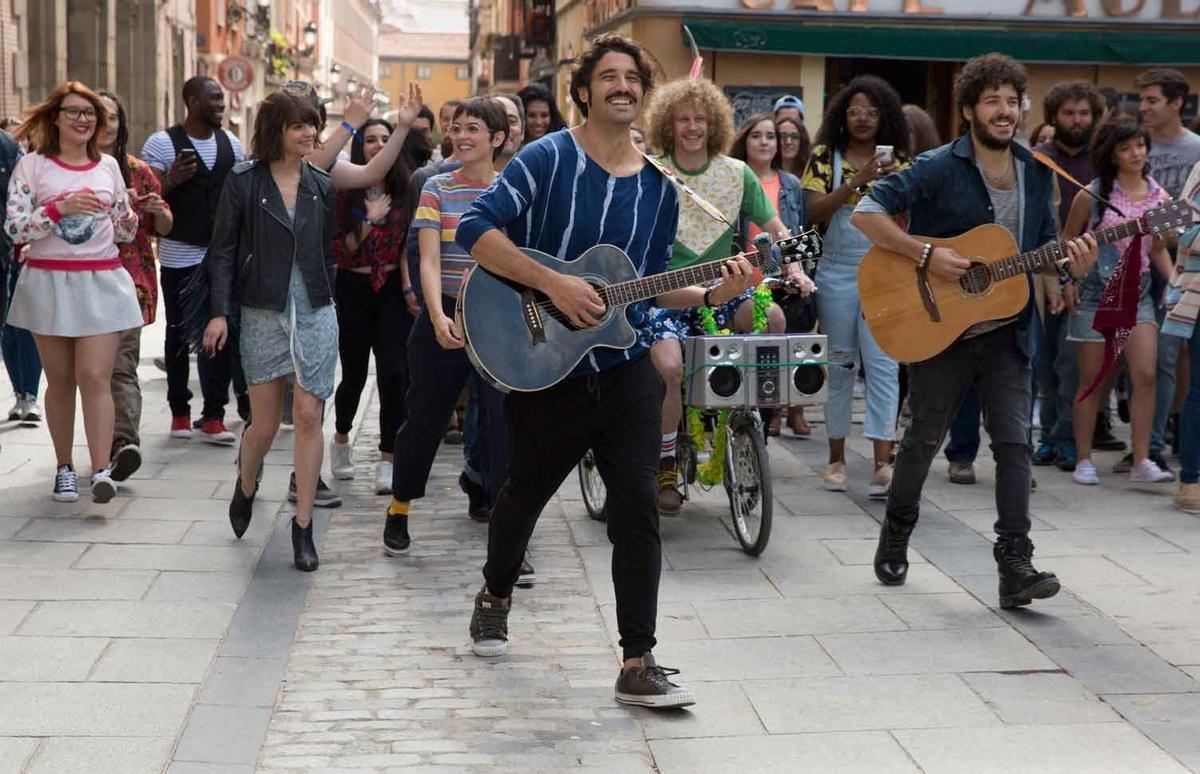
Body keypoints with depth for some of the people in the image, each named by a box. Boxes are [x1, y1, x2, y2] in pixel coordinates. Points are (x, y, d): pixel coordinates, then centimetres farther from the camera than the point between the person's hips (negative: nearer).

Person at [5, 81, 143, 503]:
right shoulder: (33, 165, 0)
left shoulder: (108, 166, 8)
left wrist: (128, 222, -7)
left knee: (95, 377, -9)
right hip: (48, 282, -1)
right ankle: (64, 467, 18)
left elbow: (123, 232, 16)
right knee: (60, 380, 7)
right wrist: (60, 207, -19)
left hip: (102, 283, 1)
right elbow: (14, 229, -8)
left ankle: (101, 469, -12)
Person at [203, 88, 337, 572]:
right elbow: (223, 251, -3)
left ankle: (303, 527, 5)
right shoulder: (244, 182, -3)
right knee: (264, 423, 4)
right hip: (262, 314, -2)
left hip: (315, 314, 2)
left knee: (309, 417, -3)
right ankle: (246, 486, 37)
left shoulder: (322, 187, 6)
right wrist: (219, 312, -9)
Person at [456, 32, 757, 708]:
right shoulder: (550, 158, -9)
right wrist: (554, 283, -25)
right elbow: (476, 229, -18)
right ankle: (496, 596, 46)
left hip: (627, 367, 3)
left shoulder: (659, 188, 6)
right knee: (527, 492, 17)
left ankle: (638, 664, -4)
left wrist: (710, 294, -4)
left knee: (637, 506, -8)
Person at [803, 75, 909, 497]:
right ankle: (836, 456, 19)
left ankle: (882, 464, -15)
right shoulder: (826, 157, 4)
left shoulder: (898, 161, 7)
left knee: (883, 364, -9)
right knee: (840, 363, 8)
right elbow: (814, 212, -8)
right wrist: (856, 181, -18)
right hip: (838, 272, 0)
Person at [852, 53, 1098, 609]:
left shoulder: (1036, 172, 7)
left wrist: (1073, 265, -6)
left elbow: (1043, 245, 16)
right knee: (925, 437, 10)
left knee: (1014, 441, -6)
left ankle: (1015, 564, -7)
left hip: (1006, 330, 4)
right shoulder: (940, 168, -11)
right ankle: (896, 533, 33)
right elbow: (867, 213, -16)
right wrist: (926, 254, -23)